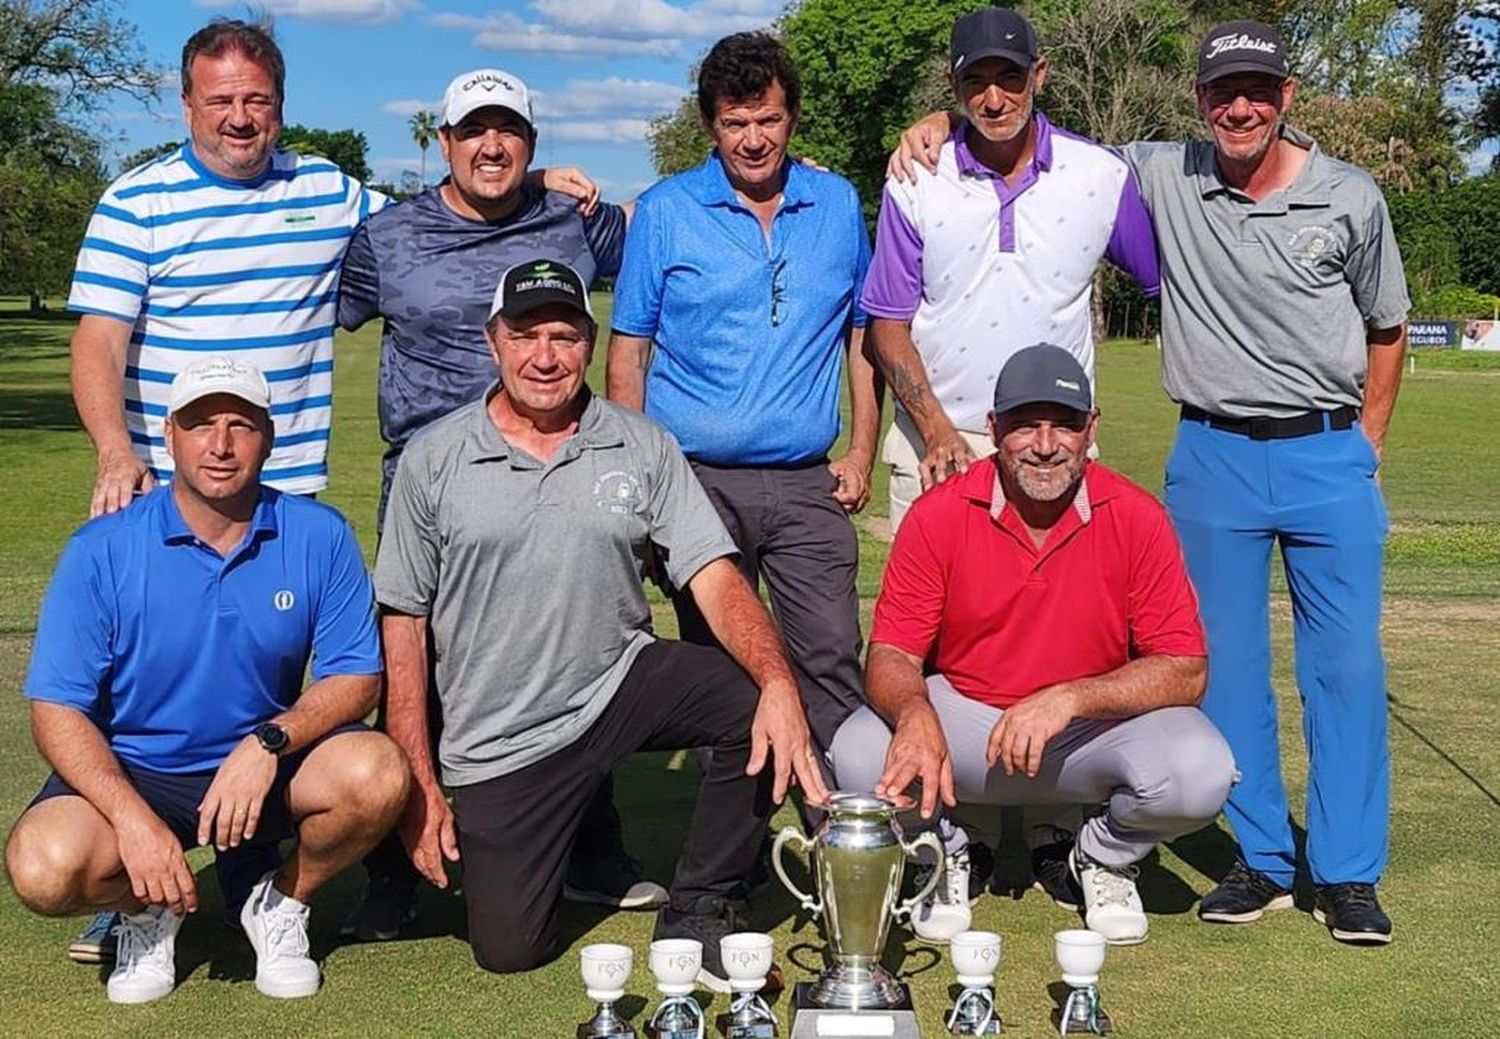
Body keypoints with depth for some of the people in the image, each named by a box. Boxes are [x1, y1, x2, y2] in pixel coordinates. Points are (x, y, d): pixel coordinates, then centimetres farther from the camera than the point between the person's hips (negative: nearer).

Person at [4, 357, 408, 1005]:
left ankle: (283, 903, 3)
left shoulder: (319, 537, -7)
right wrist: (134, 819, -27)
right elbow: (58, 709, -12)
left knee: (378, 774, -28)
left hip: (269, 765, 1)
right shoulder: (103, 551, -11)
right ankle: (147, 910, 8)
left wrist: (269, 741, -25)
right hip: (132, 772, -1)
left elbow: (356, 678, -5)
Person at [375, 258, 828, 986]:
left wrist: (779, 684, -27)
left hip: (622, 686, 1)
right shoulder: (432, 461, -2)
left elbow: (715, 580, -8)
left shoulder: (642, 448, 1)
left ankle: (694, 913, -4)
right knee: (508, 949, -6)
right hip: (498, 741, -1)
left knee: (759, 703, -25)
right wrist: (419, 788, -5)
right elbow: (403, 626, 0)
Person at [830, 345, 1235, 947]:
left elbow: (1186, 672, -13)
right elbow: (891, 655, -10)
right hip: (962, 720, 0)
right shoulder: (940, 514, -10)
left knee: (1200, 772, -29)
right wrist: (916, 714, -34)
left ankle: (1103, 857, 8)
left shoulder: (1136, 517, -11)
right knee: (859, 757, -28)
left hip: (1095, 730, 0)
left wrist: (1071, 698, -27)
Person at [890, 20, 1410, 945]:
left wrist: (1364, 450, 8)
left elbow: (1387, 329, 12)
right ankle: (1261, 860, 19)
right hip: (1213, 457, 1)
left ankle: (1349, 874, 11)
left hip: (1329, 456, -1)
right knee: (1227, 664, 5)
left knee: (1348, 663, 0)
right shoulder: (1163, 178, 1)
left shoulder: (1351, 198, 1)